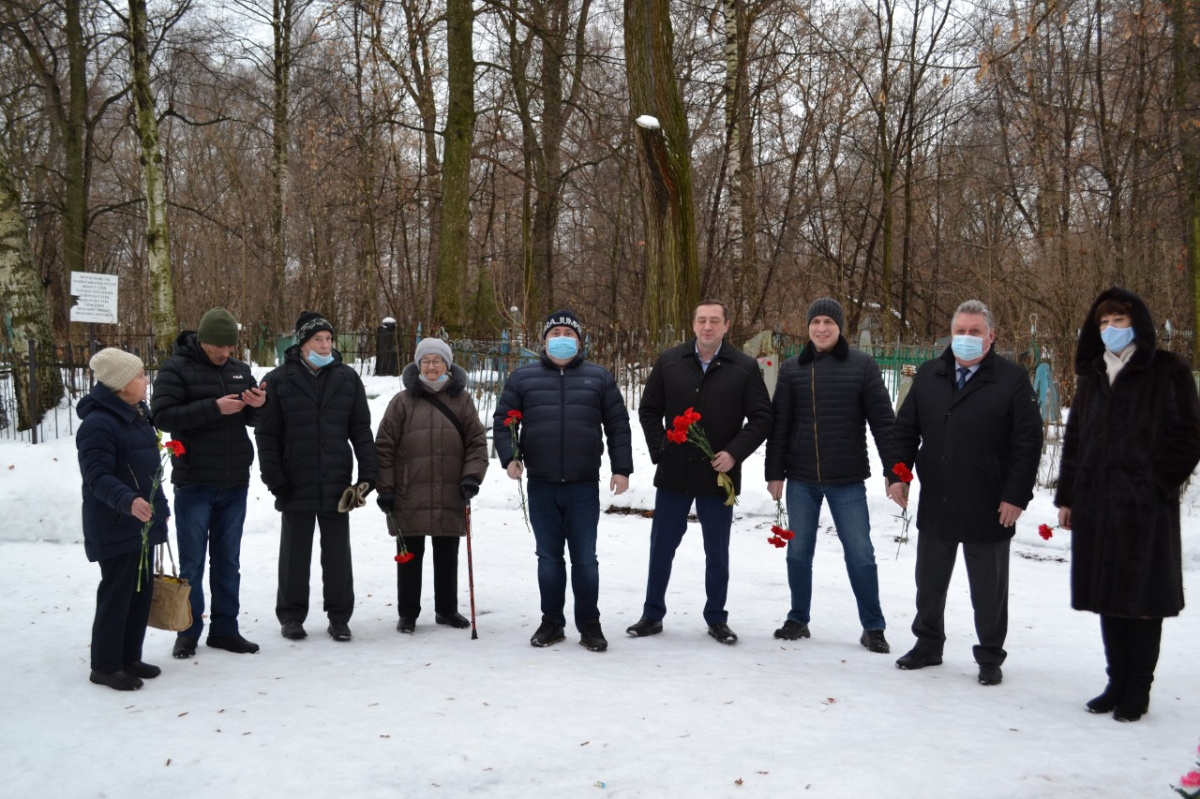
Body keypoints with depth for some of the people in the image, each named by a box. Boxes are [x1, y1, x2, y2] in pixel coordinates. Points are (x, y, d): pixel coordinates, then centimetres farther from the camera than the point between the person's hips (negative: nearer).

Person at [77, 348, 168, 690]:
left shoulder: (136, 414, 12)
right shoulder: (98, 423, -18)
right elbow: (98, 476, -25)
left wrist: (158, 506, 24)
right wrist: (127, 501, -41)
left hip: (142, 521, 9)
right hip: (114, 526, -9)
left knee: (142, 591, 14)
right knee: (117, 593, -2)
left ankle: (129, 658, 26)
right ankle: (105, 665, 10)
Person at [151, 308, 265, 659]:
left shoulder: (239, 370, 9)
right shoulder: (176, 368, -5)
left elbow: (252, 419, 16)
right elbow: (161, 416, -15)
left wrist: (257, 405, -8)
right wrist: (214, 408, -24)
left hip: (235, 484, 5)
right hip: (194, 484, -4)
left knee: (228, 561, 10)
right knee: (192, 562, 3)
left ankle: (225, 628, 19)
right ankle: (188, 632, 14)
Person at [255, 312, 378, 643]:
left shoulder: (347, 378, 4)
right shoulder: (278, 380, -2)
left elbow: (361, 429, 6)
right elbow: (266, 434, -2)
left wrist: (368, 474, -2)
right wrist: (274, 478, -8)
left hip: (337, 483, 2)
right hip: (296, 484, -1)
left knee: (337, 553, 8)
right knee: (295, 552, 10)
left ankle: (339, 616, 18)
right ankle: (291, 615, 22)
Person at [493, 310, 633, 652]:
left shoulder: (599, 377, 7)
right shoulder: (523, 377, 7)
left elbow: (618, 425, 7)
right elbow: (502, 420, 8)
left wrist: (621, 468, 0)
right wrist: (509, 457, -6)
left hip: (584, 485, -1)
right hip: (541, 485, 1)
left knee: (584, 558, 3)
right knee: (549, 557, 9)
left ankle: (589, 624, 14)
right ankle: (552, 622, 20)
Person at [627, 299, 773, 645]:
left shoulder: (745, 367, -5)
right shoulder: (669, 362, 0)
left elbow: (761, 418, -3)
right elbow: (649, 410, 8)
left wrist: (734, 452, -14)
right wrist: (659, 450, -2)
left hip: (719, 475, -1)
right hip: (673, 474, 1)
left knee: (717, 551, 10)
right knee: (661, 546, 9)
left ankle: (716, 619, 24)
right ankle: (652, 615, 23)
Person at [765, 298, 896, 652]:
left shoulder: (863, 366, -2)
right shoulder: (792, 369, 4)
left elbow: (883, 421, -3)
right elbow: (778, 425, 5)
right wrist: (774, 473, 3)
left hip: (847, 480, -2)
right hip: (801, 479, 2)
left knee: (860, 554, 3)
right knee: (799, 552, 11)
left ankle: (873, 627, 16)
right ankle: (798, 619, 26)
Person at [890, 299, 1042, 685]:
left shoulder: (1012, 380, -6)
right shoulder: (928, 375, 6)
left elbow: (1028, 442, -9)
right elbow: (905, 429, 10)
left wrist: (1017, 496, -13)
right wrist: (898, 474, -1)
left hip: (988, 509, -4)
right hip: (935, 505, 4)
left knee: (988, 589, 10)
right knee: (929, 582, 16)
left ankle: (990, 657, 24)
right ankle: (928, 644, 33)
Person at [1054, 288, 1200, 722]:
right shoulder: (1093, 374, 14)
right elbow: (1074, 437, 15)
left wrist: (1156, 483, -12)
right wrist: (1067, 496, 11)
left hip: (1145, 504, -5)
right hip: (1096, 503, 5)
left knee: (1141, 597, 1)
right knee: (1108, 595, 10)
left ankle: (1138, 690, 11)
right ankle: (1118, 682, 21)